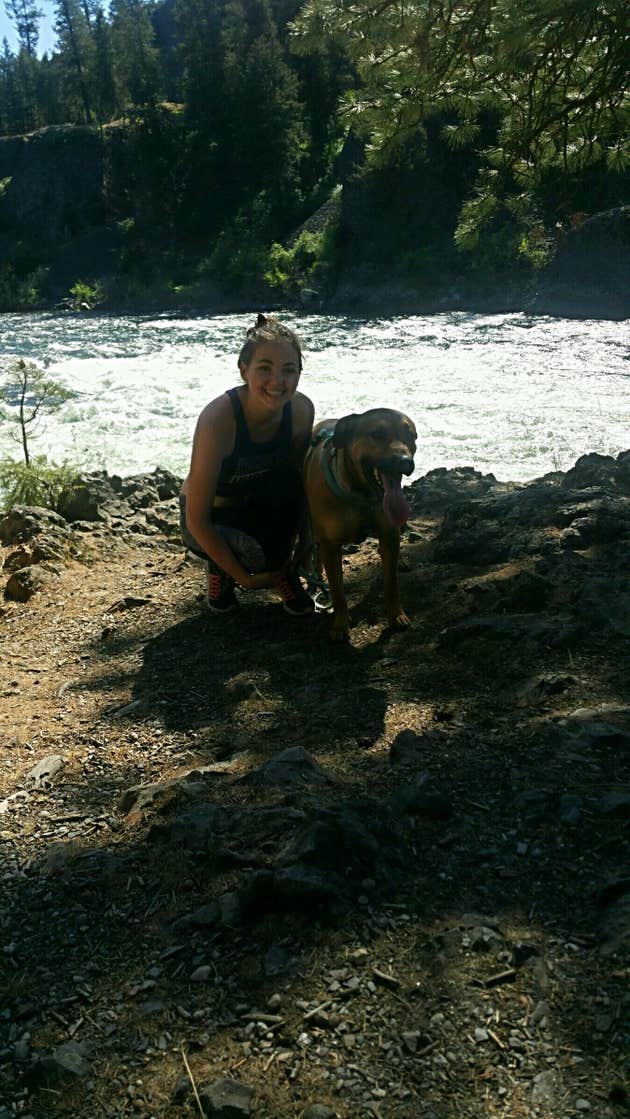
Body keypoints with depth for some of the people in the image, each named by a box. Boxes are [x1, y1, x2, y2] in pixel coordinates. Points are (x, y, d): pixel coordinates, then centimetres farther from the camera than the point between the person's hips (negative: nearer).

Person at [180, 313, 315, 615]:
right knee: (262, 551, -33)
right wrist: (244, 578, -23)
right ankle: (220, 570, 3)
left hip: (263, 506, 5)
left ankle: (283, 572, -1)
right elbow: (196, 520, -28)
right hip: (211, 522, -5)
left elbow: (301, 482, 1)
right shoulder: (218, 418, -33)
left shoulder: (300, 409, -18)